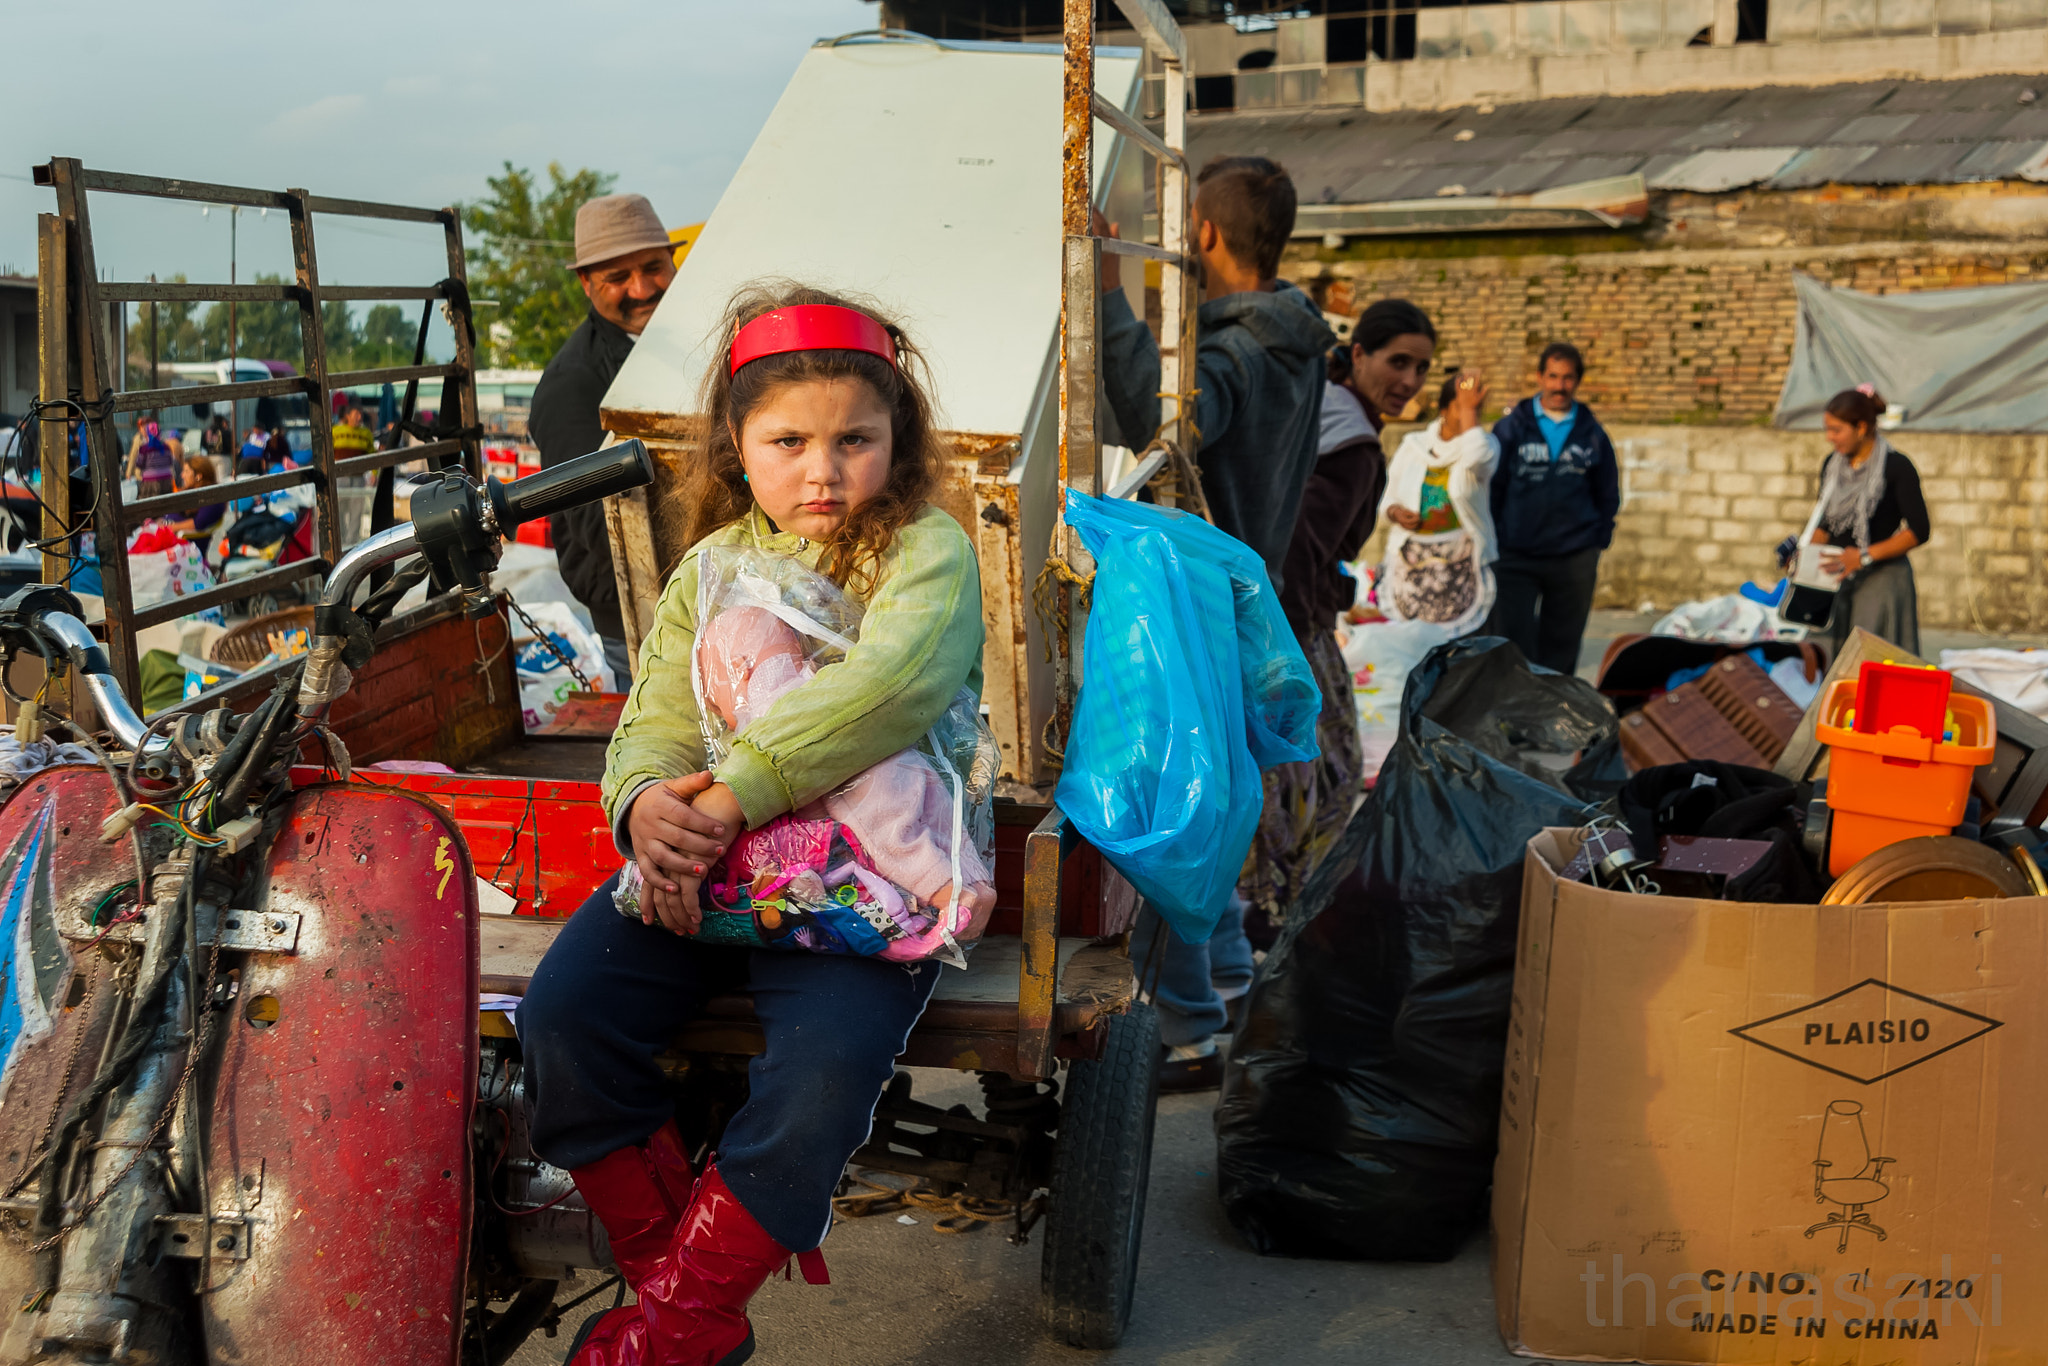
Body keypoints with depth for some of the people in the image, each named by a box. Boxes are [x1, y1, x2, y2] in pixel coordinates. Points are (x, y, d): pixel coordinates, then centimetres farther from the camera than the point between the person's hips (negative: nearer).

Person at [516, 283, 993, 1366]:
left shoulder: (926, 550, -5)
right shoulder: (712, 567, 11)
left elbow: (892, 683, -25)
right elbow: (652, 725, 8)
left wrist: (730, 797, -29)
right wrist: (647, 804, -18)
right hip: (710, 869, 5)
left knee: (826, 1063, -28)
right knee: (562, 1010, -14)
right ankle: (665, 1269, 3)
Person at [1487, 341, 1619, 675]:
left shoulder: (1592, 434, 9)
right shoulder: (1511, 427, 3)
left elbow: (1608, 495, 18)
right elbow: (1490, 487, 6)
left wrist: (1597, 545, 9)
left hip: (1574, 562, 2)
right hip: (1514, 559, -2)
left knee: (1560, 653, 8)